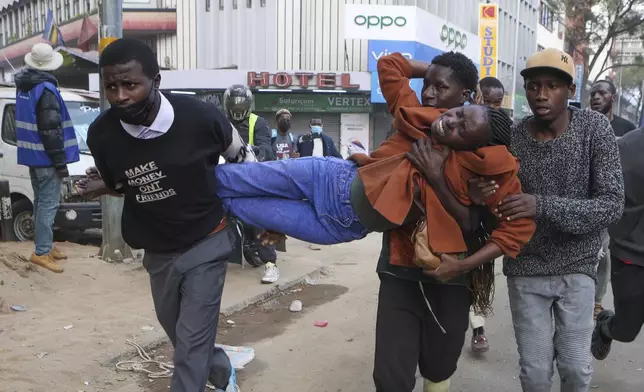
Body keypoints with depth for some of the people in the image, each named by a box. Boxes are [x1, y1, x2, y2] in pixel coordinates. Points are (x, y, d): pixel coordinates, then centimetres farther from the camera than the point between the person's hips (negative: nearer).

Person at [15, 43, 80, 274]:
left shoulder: (23, 85, 11)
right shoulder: (46, 90, -19)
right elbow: (51, 130, -22)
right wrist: (60, 162, -17)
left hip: (30, 153, 9)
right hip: (45, 156, -9)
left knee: (41, 201, 16)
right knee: (48, 203, -5)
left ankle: (45, 246, 24)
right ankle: (41, 252, -3)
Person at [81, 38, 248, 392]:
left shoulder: (200, 117, -25)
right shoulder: (102, 134, -18)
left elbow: (242, 157, -4)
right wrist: (95, 185, -18)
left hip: (206, 244, -4)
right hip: (158, 253, 4)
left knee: (192, 341, -3)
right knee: (180, 334, 22)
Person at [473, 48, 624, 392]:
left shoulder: (595, 128, -12)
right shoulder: (510, 139, -9)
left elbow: (612, 205, -17)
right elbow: (499, 214, -1)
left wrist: (543, 205, -30)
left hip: (576, 267, 0)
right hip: (525, 268, 1)